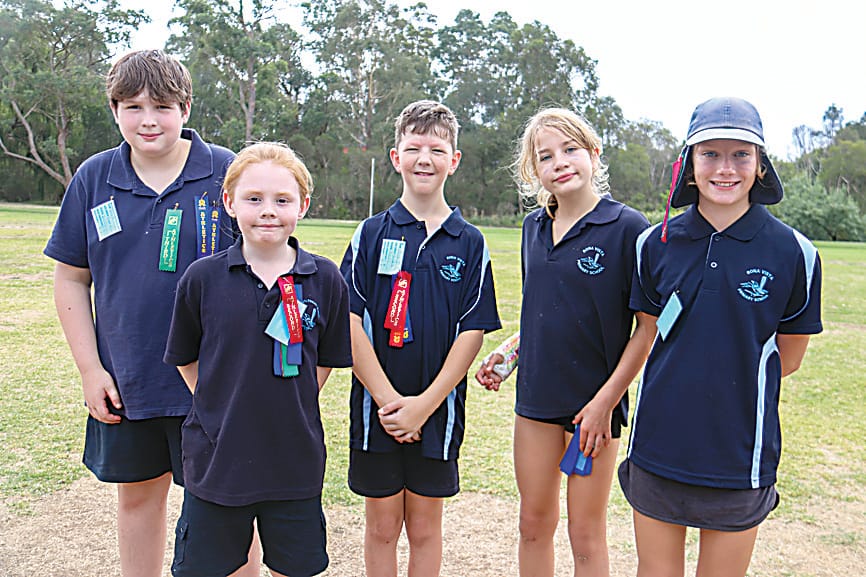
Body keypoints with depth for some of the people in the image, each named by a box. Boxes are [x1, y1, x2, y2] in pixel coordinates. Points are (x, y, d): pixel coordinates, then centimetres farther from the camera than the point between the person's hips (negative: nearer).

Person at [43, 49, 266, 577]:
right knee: (138, 492, 20)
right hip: (124, 381, 4)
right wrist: (90, 369, 1)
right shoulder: (93, 178, 2)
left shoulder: (227, 173, -8)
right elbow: (71, 279, 8)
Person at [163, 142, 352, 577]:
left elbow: (326, 360, 4)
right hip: (215, 460, 0)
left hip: (296, 463, 0)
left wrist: (290, 407, 0)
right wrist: (220, 410, 0)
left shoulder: (325, 280, -6)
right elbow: (186, 359, 5)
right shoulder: (202, 277, -7)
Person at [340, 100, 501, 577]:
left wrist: (425, 404, -11)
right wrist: (387, 399, -13)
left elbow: (472, 331, -3)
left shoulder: (469, 242, 1)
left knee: (425, 526, 14)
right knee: (382, 526, 12)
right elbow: (350, 323, -5)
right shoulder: (372, 233, 0)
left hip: (438, 411, 0)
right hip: (376, 408, 0)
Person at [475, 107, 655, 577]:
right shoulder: (534, 227, 6)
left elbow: (648, 326, -11)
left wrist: (606, 401, -13)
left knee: (586, 534, 10)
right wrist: (509, 351, 3)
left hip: (594, 402, -5)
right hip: (535, 397, 5)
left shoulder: (627, 227, -12)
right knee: (534, 524, 16)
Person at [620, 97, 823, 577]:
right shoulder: (655, 244, -1)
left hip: (740, 455, -1)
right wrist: (682, 386, 3)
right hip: (658, 447, 2)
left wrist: (731, 383, 6)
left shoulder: (794, 253, -7)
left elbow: (787, 357, 4)